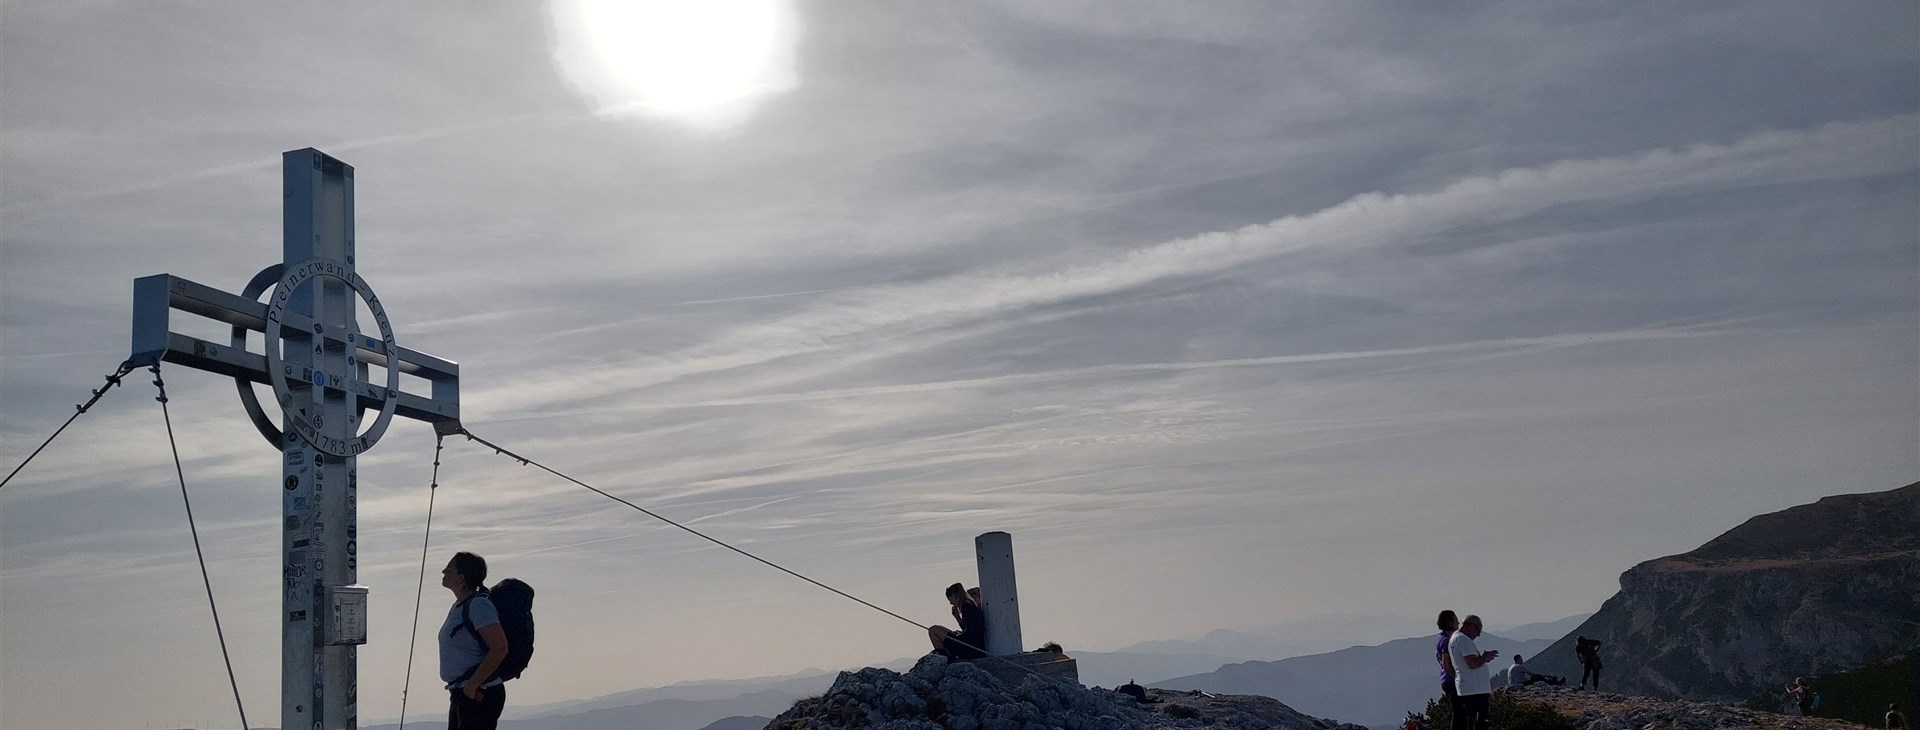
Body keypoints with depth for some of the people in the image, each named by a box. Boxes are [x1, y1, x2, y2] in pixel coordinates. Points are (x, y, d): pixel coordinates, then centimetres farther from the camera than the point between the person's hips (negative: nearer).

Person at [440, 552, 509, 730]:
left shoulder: (478, 605, -16)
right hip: (462, 695, 10)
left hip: (479, 696, -10)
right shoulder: (459, 606, 14)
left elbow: (500, 648, -25)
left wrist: (472, 684, -22)